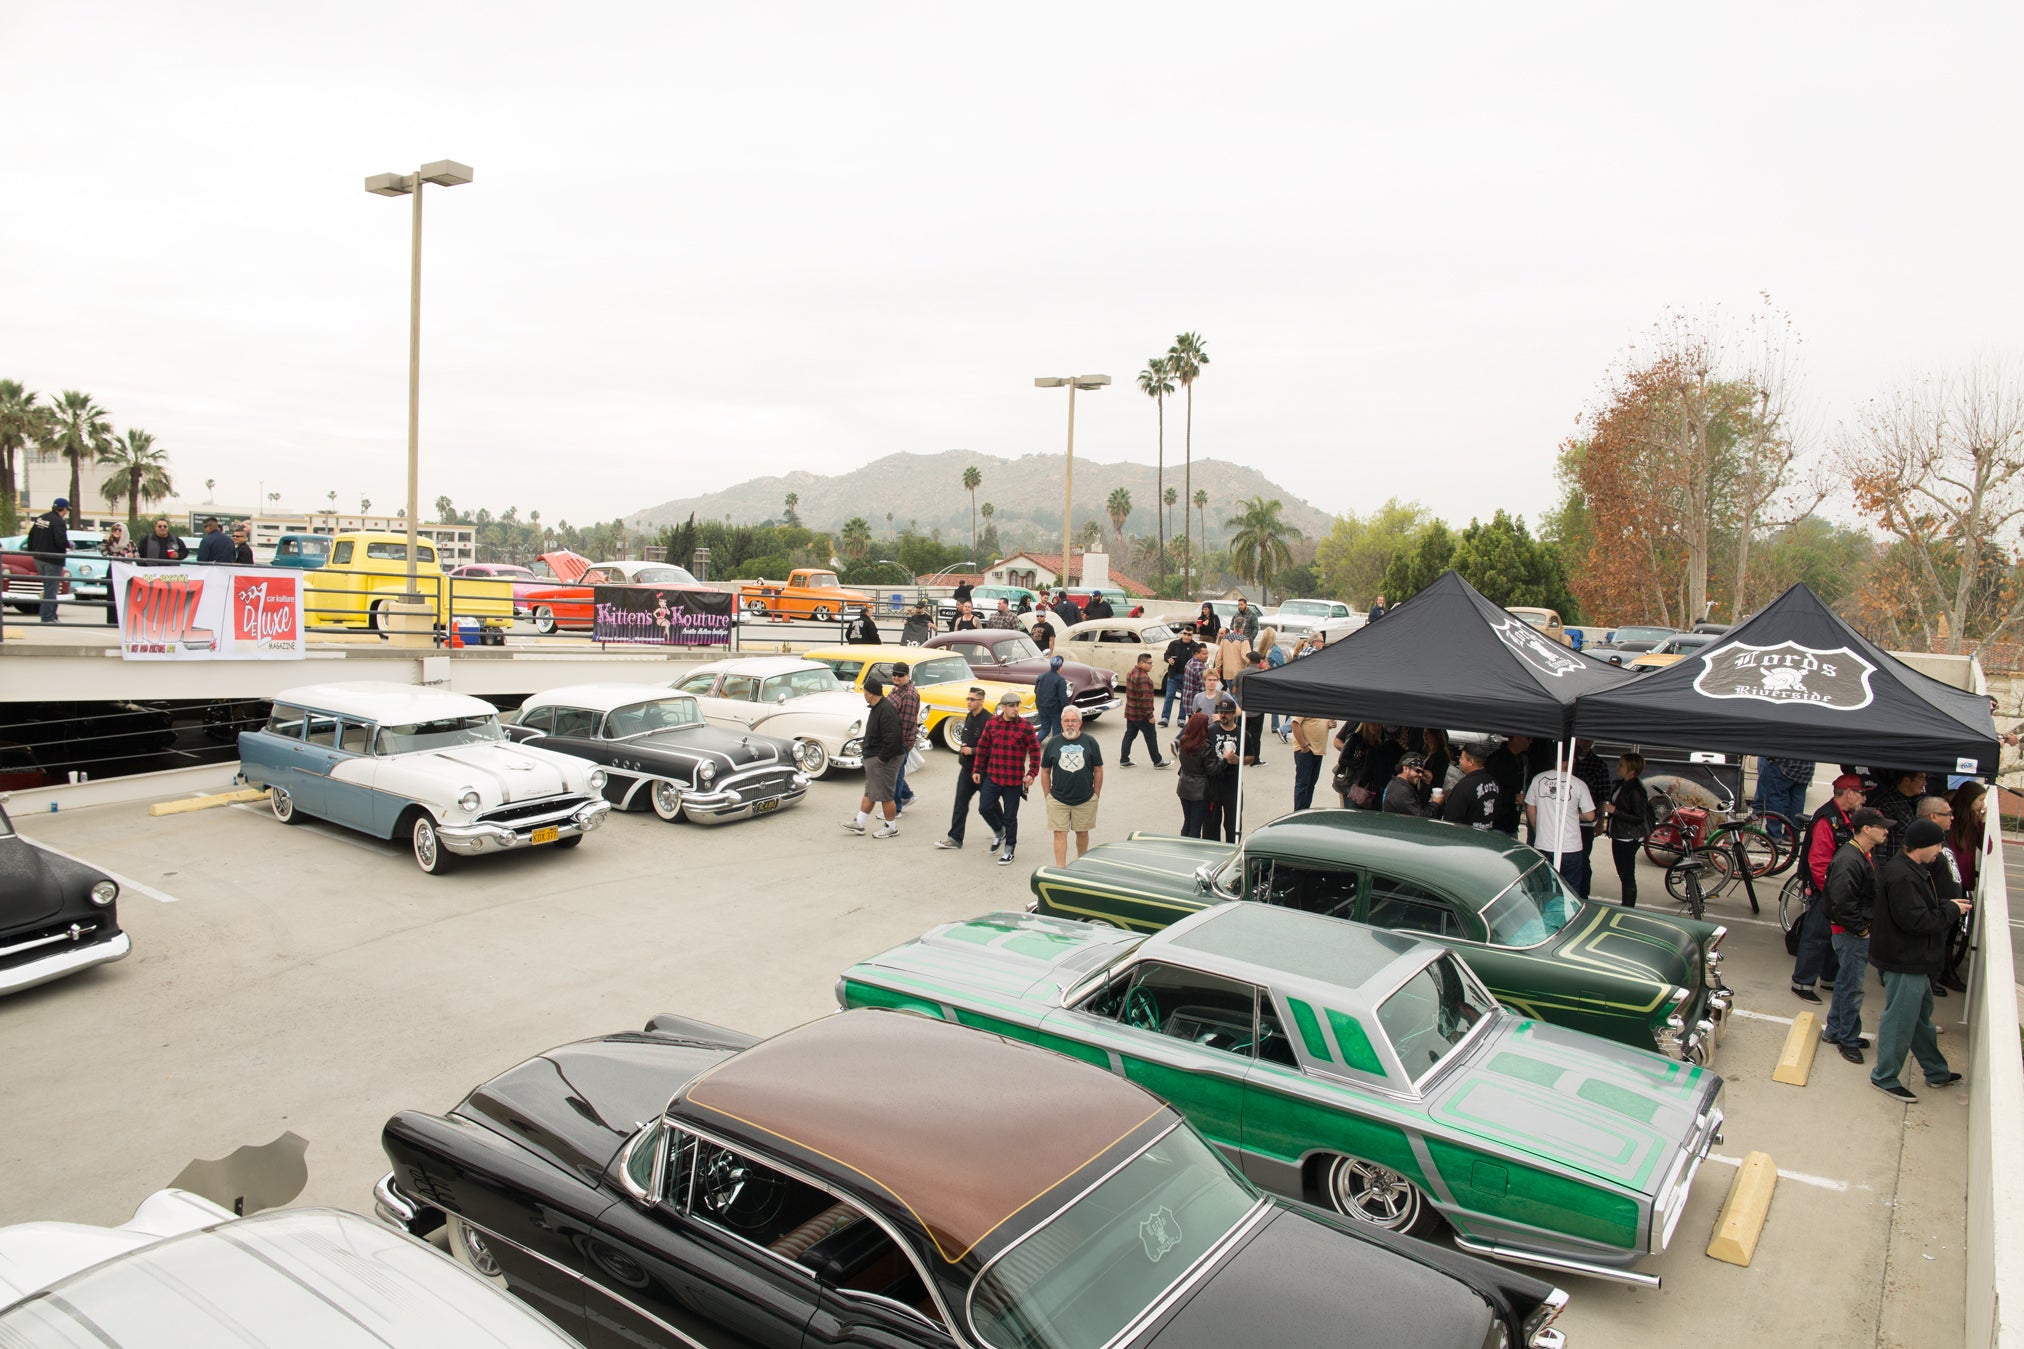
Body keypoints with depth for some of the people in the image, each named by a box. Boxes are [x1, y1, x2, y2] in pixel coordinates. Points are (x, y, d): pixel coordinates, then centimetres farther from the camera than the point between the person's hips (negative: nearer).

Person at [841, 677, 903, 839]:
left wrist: (882, 758, -21)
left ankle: (891, 827, 10)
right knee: (870, 792, 16)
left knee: (885, 795, -2)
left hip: (884, 759, -11)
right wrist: (869, 756, 17)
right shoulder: (876, 708, 12)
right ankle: (859, 823, 23)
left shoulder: (886, 710, -23)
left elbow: (891, 738, -28)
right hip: (872, 757, 11)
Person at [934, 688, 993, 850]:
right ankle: (955, 838, 6)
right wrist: (964, 748, 7)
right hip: (967, 768, 7)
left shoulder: (988, 720, -19)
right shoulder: (969, 717, 9)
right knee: (961, 803, 4)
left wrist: (972, 751, -21)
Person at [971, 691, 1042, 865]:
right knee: (985, 807, -1)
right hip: (992, 776, 3)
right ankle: (999, 831, 29)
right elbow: (982, 747, 9)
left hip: (1014, 780, -3)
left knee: (1010, 816, 5)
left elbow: (1035, 750, -2)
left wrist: (1032, 773, -9)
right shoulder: (992, 723, 1)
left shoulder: (1025, 726, -7)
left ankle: (1009, 849, 21)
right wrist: (977, 770, 8)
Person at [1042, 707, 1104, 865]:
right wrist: (1047, 795, 3)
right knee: (1060, 834, -3)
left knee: (1082, 833, 13)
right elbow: (1045, 771, 6)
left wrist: (1096, 794, 2)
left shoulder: (1090, 742, -1)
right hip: (1058, 800, 0)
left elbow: (1098, 770, 4)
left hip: (1085, 800, 0)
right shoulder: (1053, 744, 1)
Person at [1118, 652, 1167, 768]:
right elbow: (1145, 698, -26)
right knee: (1151, 737, 3)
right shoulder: (1143, 677, -23)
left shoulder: (1131, 673, 9)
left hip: (1130, 712, 9)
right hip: (1141, 715, -9)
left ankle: (1123, 760, 15)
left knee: (1129, 735, 13)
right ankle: (1157, 762, 12)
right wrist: (1150, 715, -21)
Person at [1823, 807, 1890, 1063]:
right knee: (1852, 988, 0)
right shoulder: (1848, 860, -24)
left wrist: (1868, 926, 11)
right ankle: (1848, 1040, 12)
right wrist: (1862, 929, -17)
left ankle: (1835, 1031, 31)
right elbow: (1842, 904, -27)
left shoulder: (1867, 855, 9)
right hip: (1850, 934, -10)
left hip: (1861, 932, 10)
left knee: (1846, 984, 19)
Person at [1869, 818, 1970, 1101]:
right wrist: (1951, 910, -14)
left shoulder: (1914, 870, 9)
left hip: (1914, 959, 11)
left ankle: (1936, 1072, 39)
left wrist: (1947, 905, -2)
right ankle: (1884, 1077, 11)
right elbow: (1916, 921, -27)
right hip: (1904, 962, -11)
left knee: (1921, 1013, 23)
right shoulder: (1902, 876, -26)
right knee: (1900, 1020, 0)